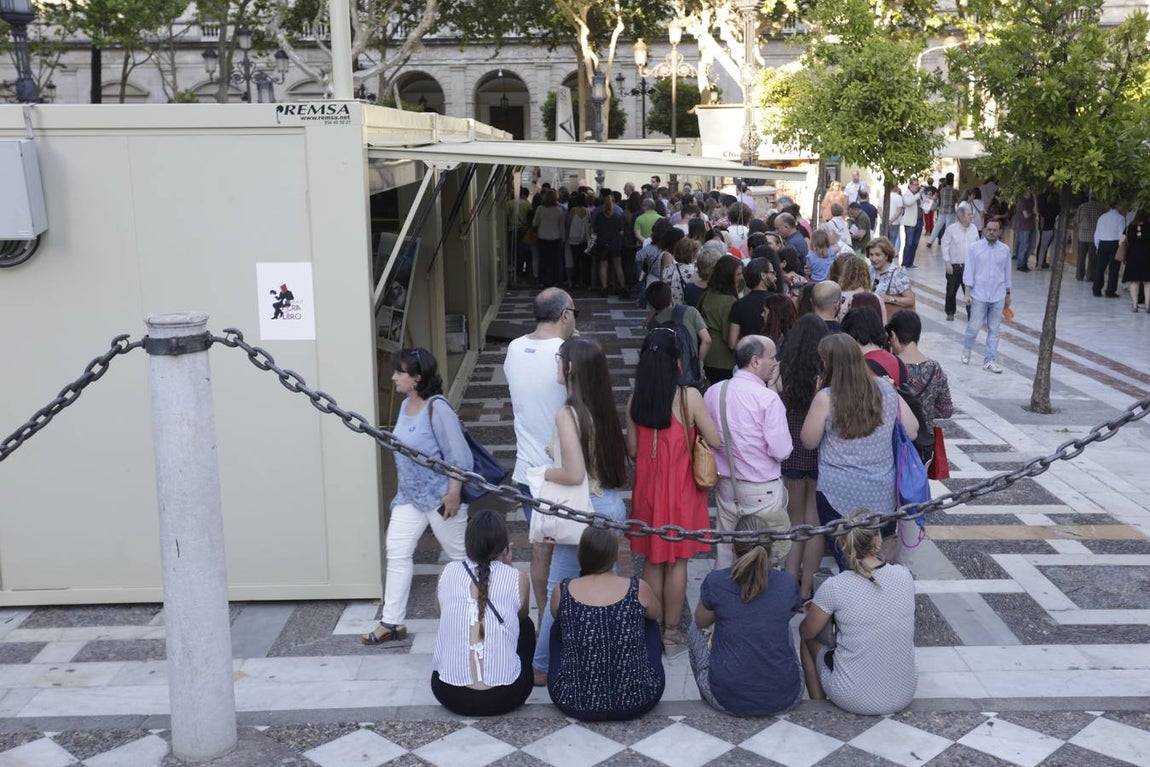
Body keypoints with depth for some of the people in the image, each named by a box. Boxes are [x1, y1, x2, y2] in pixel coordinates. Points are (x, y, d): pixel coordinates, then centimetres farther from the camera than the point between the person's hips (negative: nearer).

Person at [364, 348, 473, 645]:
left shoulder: (437, 408, -20)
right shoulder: (406, 405, 6)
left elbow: (458, 455, -20)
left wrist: (454, 493, -21)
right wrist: (402, 491, 20)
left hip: (440, 497, -8)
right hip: (409, 496, 8)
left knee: (459, 554, 7)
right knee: (397, 552, 4)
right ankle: (392, 623, 11)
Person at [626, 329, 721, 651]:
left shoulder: (635, 400, -6)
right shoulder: (689, 397, -16)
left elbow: (632, 450, 1)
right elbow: (714, 440, -13)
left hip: (647, 488, 3)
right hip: (680, 489, -3)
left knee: (652, 561, 16)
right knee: (677, 562, 11)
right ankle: (671, 630, 21)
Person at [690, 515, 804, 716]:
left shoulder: (715, 581, -11)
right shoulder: (787, 582, -6)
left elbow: (701, 622, 10)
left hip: (728, 699, -2)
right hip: (784, 700, 2)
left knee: (697, 631, 26)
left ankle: (708, 700, 39)